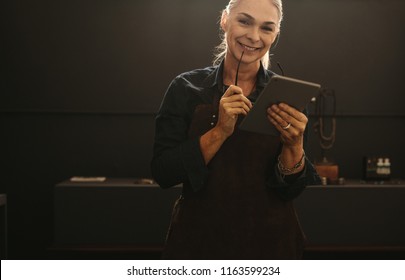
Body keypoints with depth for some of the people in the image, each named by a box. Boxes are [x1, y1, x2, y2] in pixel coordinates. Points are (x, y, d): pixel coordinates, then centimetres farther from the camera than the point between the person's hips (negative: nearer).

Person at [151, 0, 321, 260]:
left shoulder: (285, 95, -5)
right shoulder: (187, 88, -7)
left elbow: (291, 189, -6)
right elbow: (163, 174, -13)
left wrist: (293, 146, -24)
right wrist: (220, 131, -23)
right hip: (199, 240, -1)